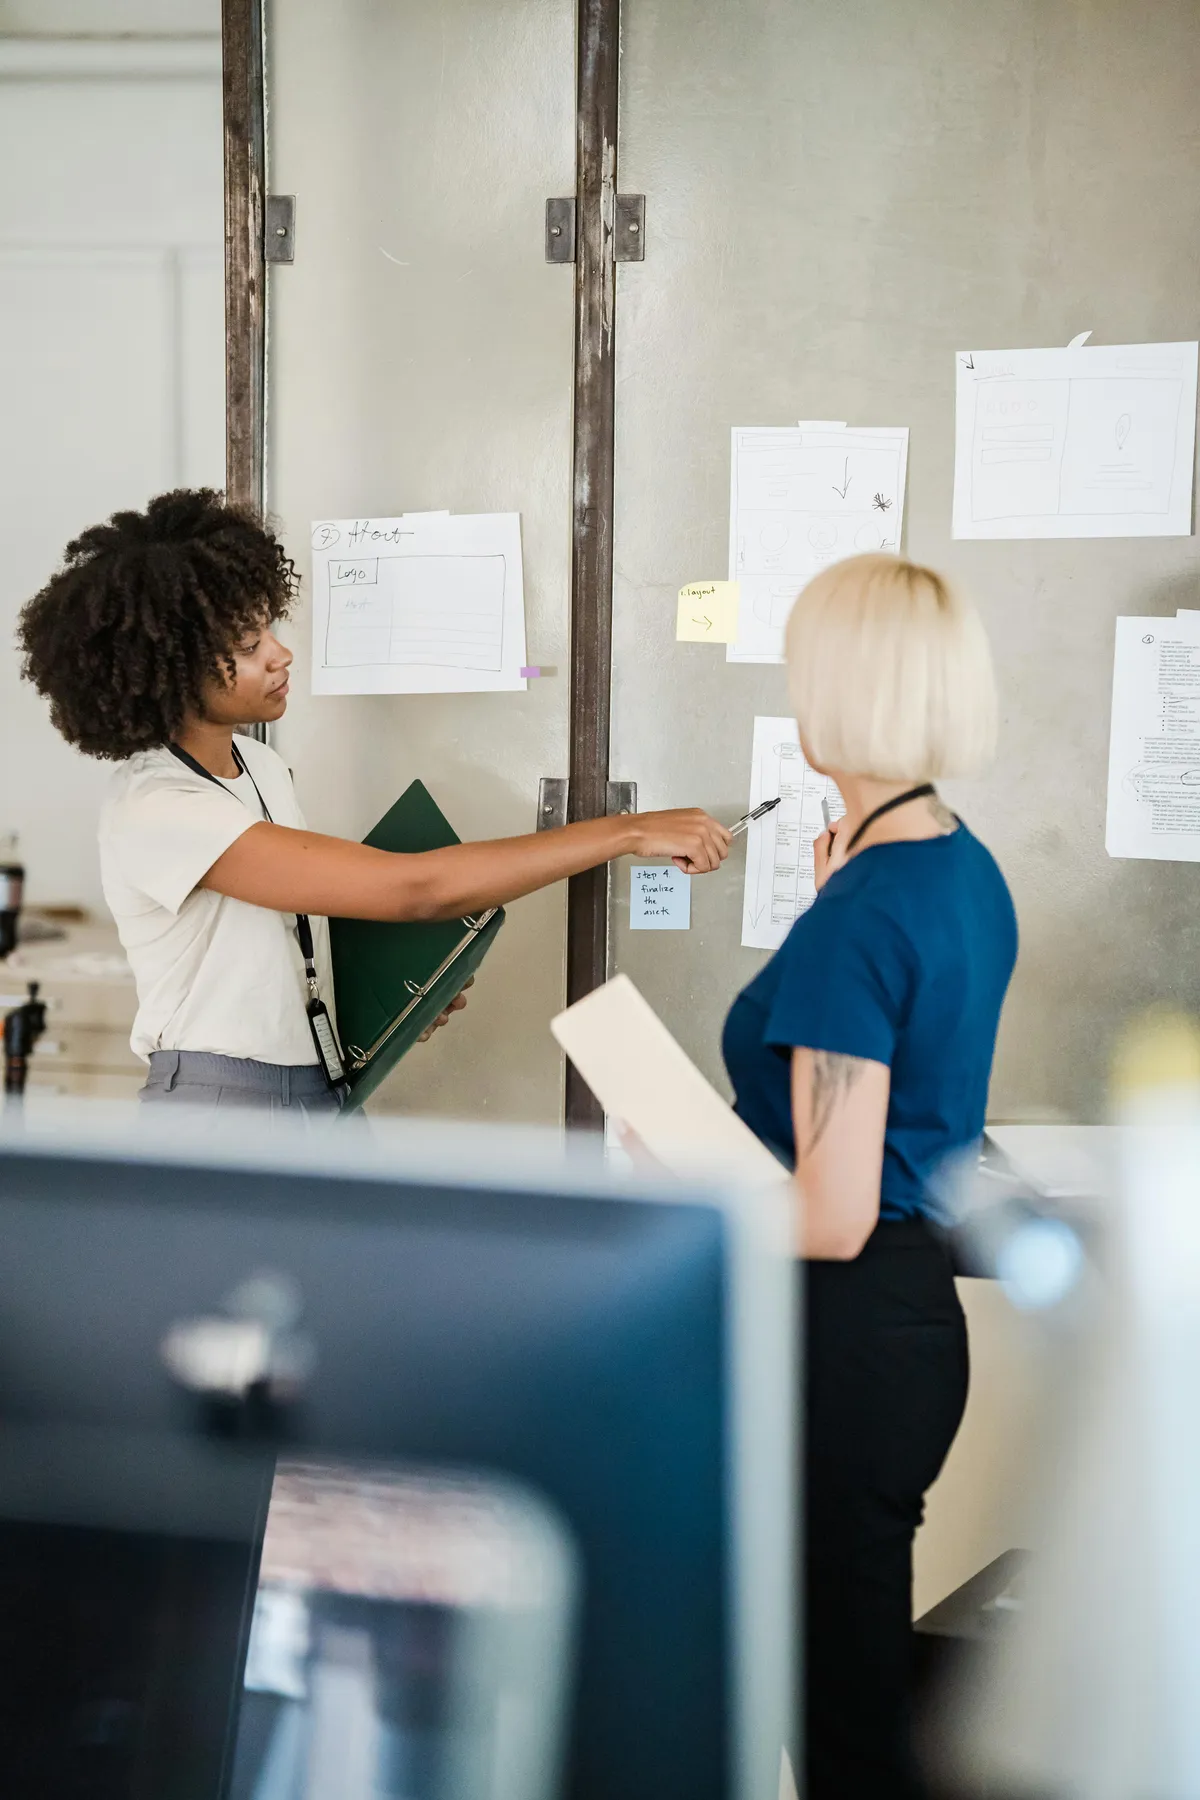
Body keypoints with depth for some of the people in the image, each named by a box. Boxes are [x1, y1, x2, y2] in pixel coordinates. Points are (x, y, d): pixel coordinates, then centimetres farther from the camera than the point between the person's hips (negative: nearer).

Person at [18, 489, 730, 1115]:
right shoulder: (155, 812, -21)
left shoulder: (263, 767, 7)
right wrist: (629, 833, -25)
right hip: (215, 1102, -8)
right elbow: (411, 887, -27)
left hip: (323, 1092, 8)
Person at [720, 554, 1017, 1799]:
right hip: (919, 1311, 10)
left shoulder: (860, 916, -24)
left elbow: (831, 1217, -24)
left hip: (843, 1338, -10)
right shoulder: (966, 872, 5)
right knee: (868, 1682, 24)